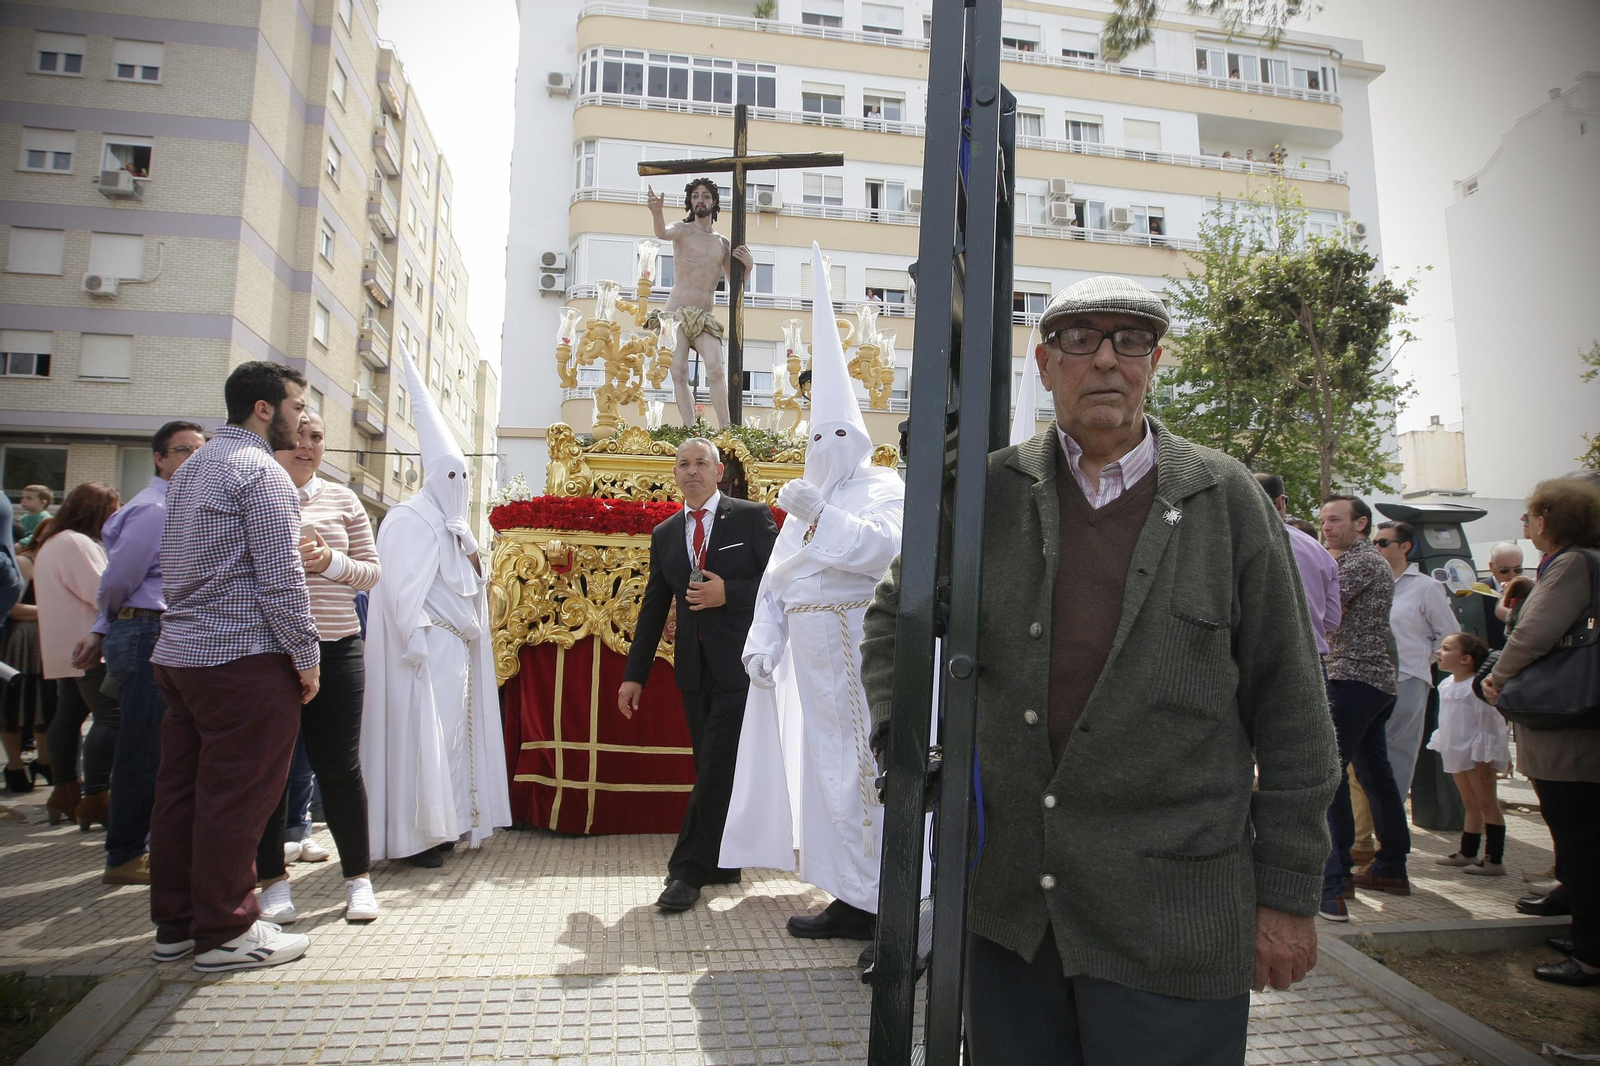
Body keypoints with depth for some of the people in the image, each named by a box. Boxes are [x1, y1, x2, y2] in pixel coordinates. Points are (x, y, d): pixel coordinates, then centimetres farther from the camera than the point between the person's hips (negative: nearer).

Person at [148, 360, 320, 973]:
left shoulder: (190, 469, 19)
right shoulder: (259, 470, -11)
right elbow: (280, 576, -17)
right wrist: (305, 656, -12)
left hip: (177, 652, 10)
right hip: (243, 658, -10)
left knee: (180, 789, 13)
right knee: (237, 795, -1)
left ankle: (175, 927, 24)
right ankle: (225, 933, 8)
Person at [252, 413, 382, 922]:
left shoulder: (342, 499, 8)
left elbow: (371, 572, 8)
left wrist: (331, 561, -12)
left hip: (335, 647, 1)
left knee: (339, 764, 5)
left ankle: (358, 876, 19)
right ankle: (273, 880, 23)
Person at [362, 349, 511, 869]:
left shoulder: (453, 524, 19)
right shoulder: (410, 519, -7)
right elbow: (403, 587, -16)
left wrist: (474, 567, 1)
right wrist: (416, 642, -22)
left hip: (456, 646, 9)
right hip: (428, 649, -9)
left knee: (453, 727, 9)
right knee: (423, 732, -7)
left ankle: (443, 822, 16)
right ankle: (414, 835, 0)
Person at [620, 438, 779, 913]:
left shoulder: (752, 516, -2)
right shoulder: (664, 534, 12)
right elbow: (653, 608, 14)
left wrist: (728, 593, -17)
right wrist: (634, 674, 11)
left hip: (739, 664, -5)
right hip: (694, 668, 5)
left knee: (717, 767, -6)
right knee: (712, 768, 12)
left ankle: (688, 869, 3)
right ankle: (721, 865, 24)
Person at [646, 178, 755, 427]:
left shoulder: (723, 243, 16)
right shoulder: (683, 230, 4)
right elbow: (663, 233, -20)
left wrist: (748, 265, 0)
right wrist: (657, 214, -43)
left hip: (706, 317, 2)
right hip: (677, 313, -2)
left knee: (716, 369, -18)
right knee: (679, 373, -11)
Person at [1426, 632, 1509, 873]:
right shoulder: (1446, 685, 9)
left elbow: (1488, 723, -19)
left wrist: (1484, 758, -18)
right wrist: (1440, 744, 18)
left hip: (1477, 755, -9)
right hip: (1458, 754, 9)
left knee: (1486, 804, -2)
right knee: (1470, 805, 17)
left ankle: (1495, 860, 3)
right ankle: (1467, 852, 24)